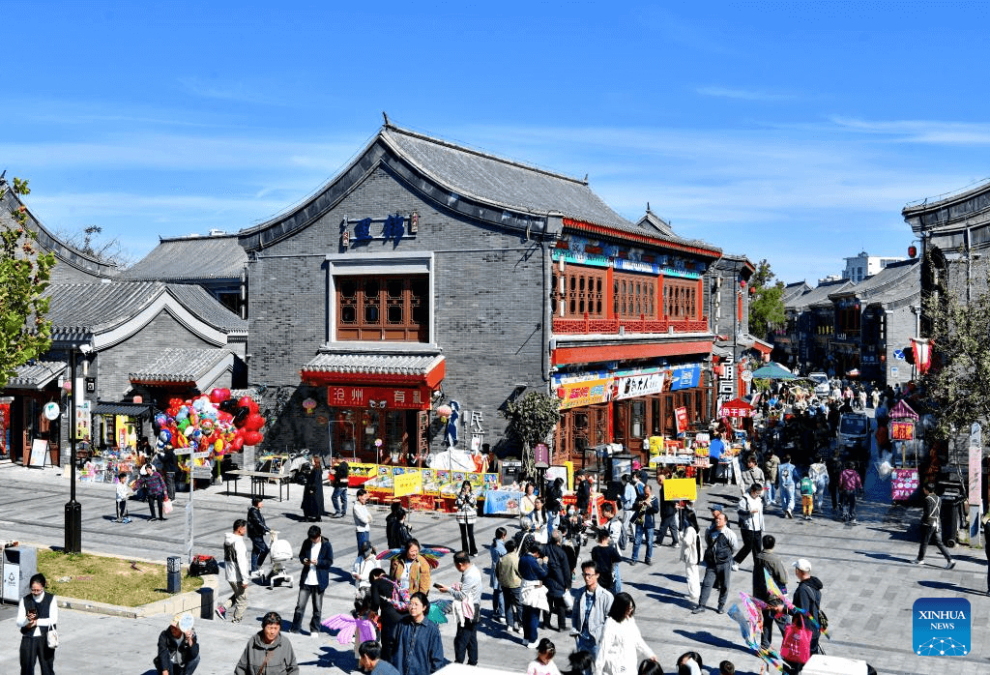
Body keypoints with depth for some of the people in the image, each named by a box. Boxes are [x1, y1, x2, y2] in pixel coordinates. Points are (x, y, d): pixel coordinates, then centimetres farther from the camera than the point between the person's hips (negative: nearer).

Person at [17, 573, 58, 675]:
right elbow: (19, 622, -3)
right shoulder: (25, 600, 2)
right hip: (28, 639, 1)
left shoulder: (51, 599, -2)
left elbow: (53, 620, -8)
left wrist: (36, 622, -13)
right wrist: (27, 620, -24)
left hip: (46, 639, -1)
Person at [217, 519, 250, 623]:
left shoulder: (227, 540, 6)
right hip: (237, 576, -9)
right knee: (242, 600, 6)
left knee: (237, 594, 26)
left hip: (229, 574, 9)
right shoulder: (239, 543, -22)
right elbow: (241, 562, -24)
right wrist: (245, 579, -20)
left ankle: (222, 607, 10)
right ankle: (236, 621, 12)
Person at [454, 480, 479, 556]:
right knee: (463, 534, 7)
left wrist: (468, 494, -15)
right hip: (461, 516, 1)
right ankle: (465, 551, 16)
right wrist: (463, 495, -15)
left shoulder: (472, 494, 0)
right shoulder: (459, 494, 1)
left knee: (471, 534, -5)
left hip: (470, 516, -1)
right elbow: (458, 504, -11)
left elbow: (473, 503, -13)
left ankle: (473, 551, 4)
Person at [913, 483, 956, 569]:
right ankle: (950, 560, -3)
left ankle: (920, 559, 18)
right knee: (939, 543, 6)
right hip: (938, 524, 7)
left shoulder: (928, 499, -15)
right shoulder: (938, 498, 9)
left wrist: (923, 517, -3)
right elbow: (940, 512, 14)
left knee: (924, 542, 7)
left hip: (929, 524, -7)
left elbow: (928, 513, -20)